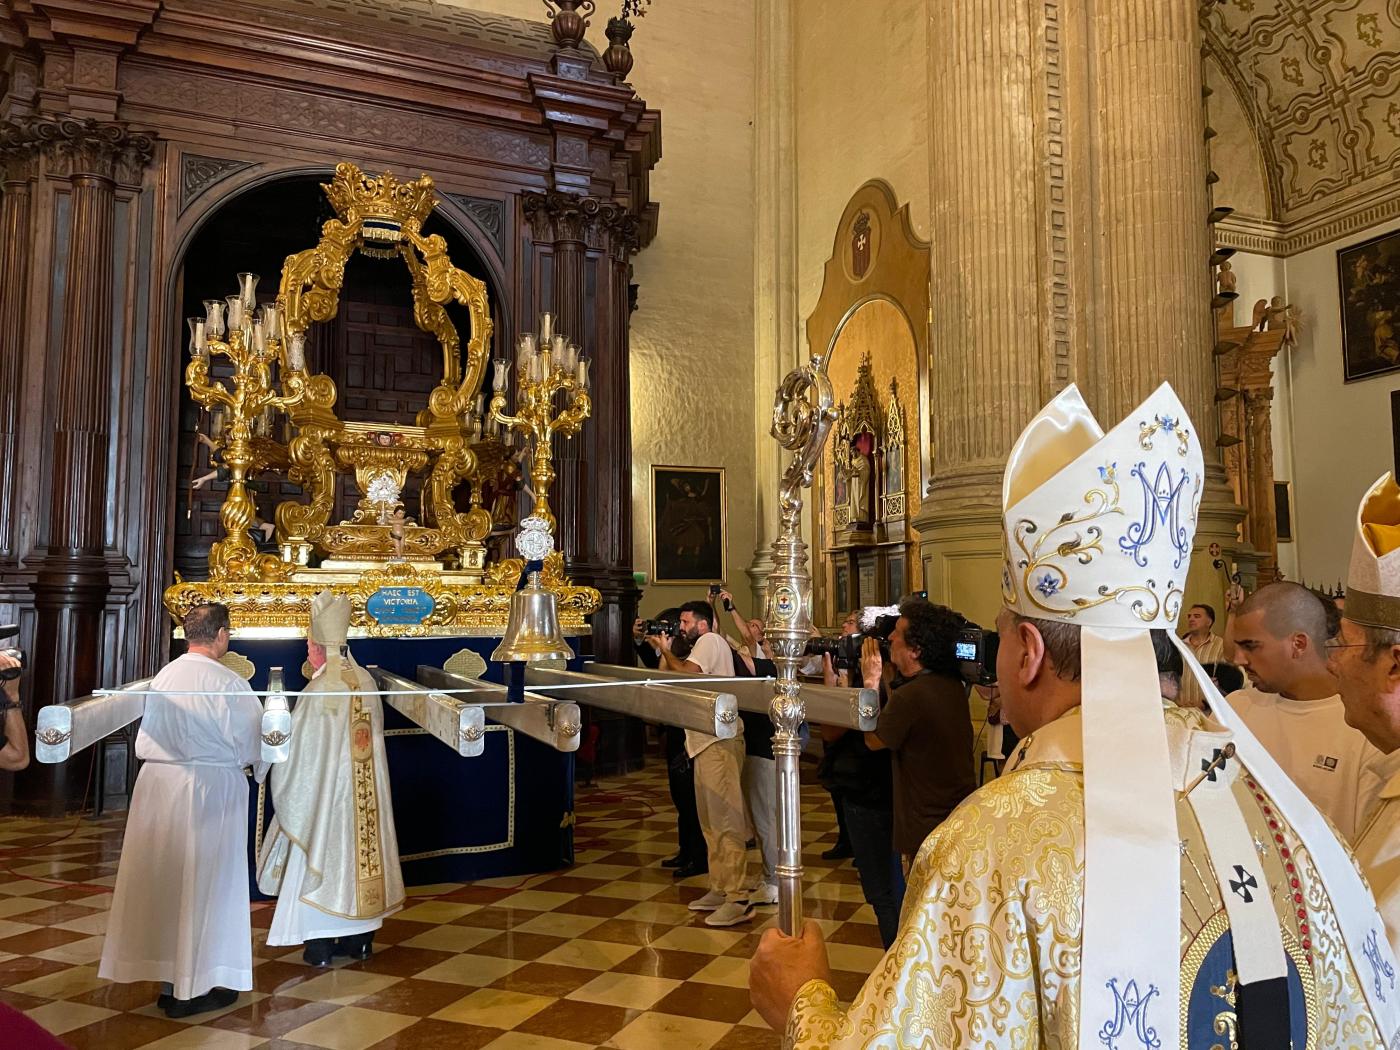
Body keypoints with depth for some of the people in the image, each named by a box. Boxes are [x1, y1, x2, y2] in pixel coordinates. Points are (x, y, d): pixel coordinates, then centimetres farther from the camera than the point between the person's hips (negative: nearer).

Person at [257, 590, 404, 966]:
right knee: (358, 850, 14)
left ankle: (321, 945, 15)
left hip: (324, 790, -5)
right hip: (364, 793, 6)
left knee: (322, 857, 7)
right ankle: (360, 937, 24)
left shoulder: (319, 691, -19)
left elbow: (299, 751, -13)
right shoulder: (366, 682, -2)